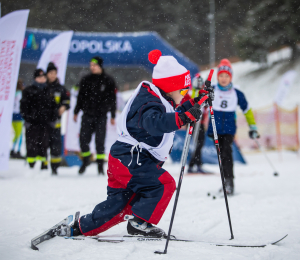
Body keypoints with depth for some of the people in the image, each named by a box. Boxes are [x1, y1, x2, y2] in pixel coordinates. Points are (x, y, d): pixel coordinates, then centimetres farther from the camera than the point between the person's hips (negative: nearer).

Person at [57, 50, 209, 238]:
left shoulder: (160, 101, 16)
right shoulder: (149, 103, -17)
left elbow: (173, 117, 34)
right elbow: (154, 122, -40)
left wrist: (194, 102, 24)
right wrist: (184, 117, -48)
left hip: (123, 160, 10)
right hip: (129, 159, -10)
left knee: (119, 204, 12)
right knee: (164, 185, -18)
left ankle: (80, 229, 21)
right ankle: (140, 222, -13)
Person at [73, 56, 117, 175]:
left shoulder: (108, 81, 2)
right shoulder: (86, 80, 9)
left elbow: (112, 99, 6)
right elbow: (80, 97, 16)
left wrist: (113, 116, 4)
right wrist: (76, 112, 14)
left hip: (101, 116, -2)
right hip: (87, 115, 2)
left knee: (100, 141, -3)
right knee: (83, 139, -2)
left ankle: (100, 165, 5)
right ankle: (85, 160, 19)